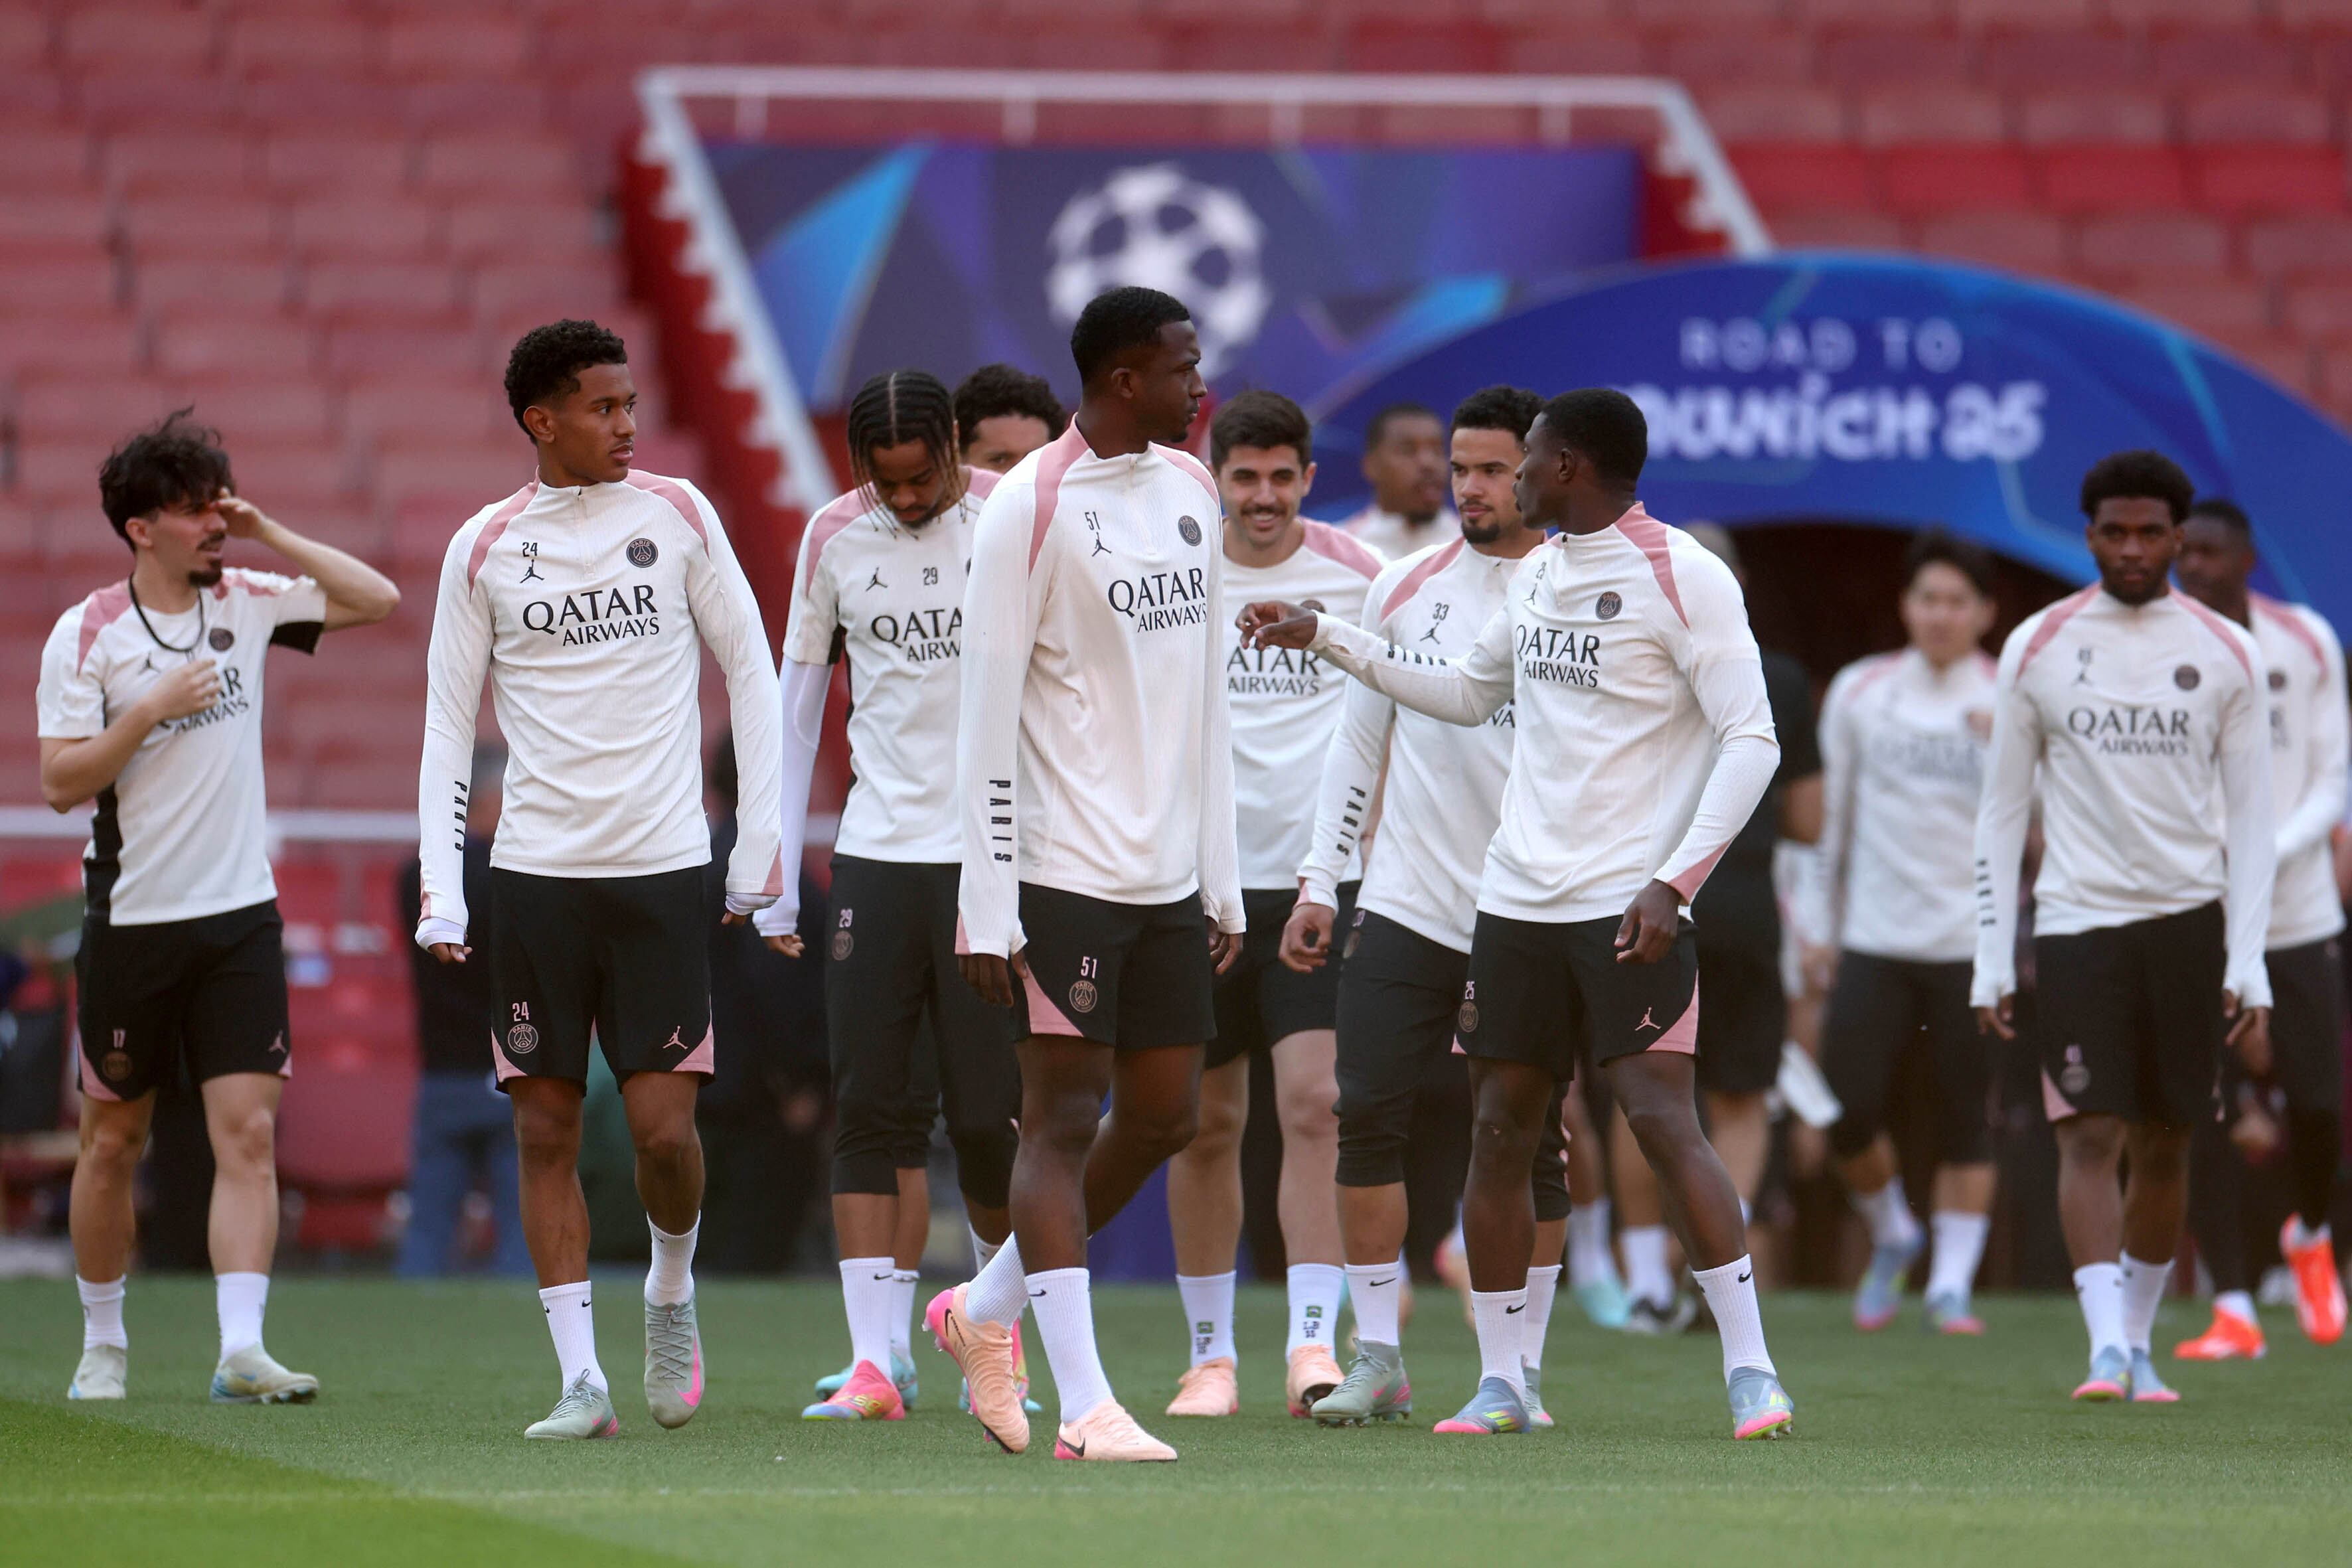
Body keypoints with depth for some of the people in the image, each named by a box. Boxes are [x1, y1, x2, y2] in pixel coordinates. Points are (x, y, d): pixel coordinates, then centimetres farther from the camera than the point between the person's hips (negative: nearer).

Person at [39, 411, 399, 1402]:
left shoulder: (247, 604, 5)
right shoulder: (85, 635, -5)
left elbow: (380, 601, 3)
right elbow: (60, 782, -8)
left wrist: (268, 533, -3)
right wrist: (151, 710, -19)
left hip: (240, 917, 2)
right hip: (131, 920, -2)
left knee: (248, 1132, -10)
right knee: (114, 1139, 8)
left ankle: (241, 1350, -16)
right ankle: (102, 1343, 24)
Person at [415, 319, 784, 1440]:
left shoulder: (676, 514, 4)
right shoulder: (483, 548, 4)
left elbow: (750, 672, 8)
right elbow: (447, 725, 6)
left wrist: (762, 840, 1)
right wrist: (439, 889, -3)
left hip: (662, 865, -1)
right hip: (535, 872, 1)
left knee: (663, 1126, -6)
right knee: (546, 1127, -1)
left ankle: (672, 1291, 23)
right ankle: (581, 1379, 4)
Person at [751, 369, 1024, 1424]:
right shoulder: (834, 539, 6)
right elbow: (797, 702, 13)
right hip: (875, 853, 2)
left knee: (988, 1116, -2)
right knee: (866, 1110, -4)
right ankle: (875, 1362, -4)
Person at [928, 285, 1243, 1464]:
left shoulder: (1192, 492, 13)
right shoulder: (1032, 507, -10)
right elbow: (986, 715, -11)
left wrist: (1222, 880, 16)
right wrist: (987, 906, -14)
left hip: (1170, 874, 8)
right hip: (1067, 870, -8)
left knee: (1162, 1116, 9)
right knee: (1064, 1119, -5)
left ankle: (985, 1311, 26)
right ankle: (1085, 1407, -5)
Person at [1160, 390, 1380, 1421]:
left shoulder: (1357, 578, 3)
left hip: (1322, 881, -1)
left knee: (1314, 1106, -14)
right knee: (1206, 1125, 6)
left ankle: (1313, 1342, -15)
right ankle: (1210, 1354, 16)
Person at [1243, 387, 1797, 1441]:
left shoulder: (1680, 577, -9)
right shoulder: (1539, 572, 15)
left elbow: (1751, 741, -13)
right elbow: (1468, 693, 31)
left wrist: (1675, 882, -21)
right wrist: (1329, 640, 26)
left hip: (1628, 908, -7)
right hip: (1519, 901, 7)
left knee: (1663, 1119, -16)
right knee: (1499, 1132, 6)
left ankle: (1750, 1367, -12)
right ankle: (1500, 1383, 14)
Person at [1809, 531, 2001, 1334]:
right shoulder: (1858, 692, 7)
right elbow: (1832, 816, 14)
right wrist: (1818, 929, 13)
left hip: (1973, 943, -2)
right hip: (1873, 938, 2)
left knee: (1967, 1124, -1)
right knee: (1847, 1115, -5)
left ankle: (1951, 1284, 10)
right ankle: (1892, 1236, 21)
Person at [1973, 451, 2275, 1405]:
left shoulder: (2227, 656, 4)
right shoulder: (2037, 648, 3)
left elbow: (2250, 821, 4)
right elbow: (2002, 813, 6)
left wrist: (2249, 968, -4)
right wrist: (1990, 965, 0)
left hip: (2189, 921, 1)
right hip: (2075, 922, -1)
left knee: (2165, 1145, 6)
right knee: (2090, 1133, -13)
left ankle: (2138, 1344, 18)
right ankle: (2106, 1345, -19)